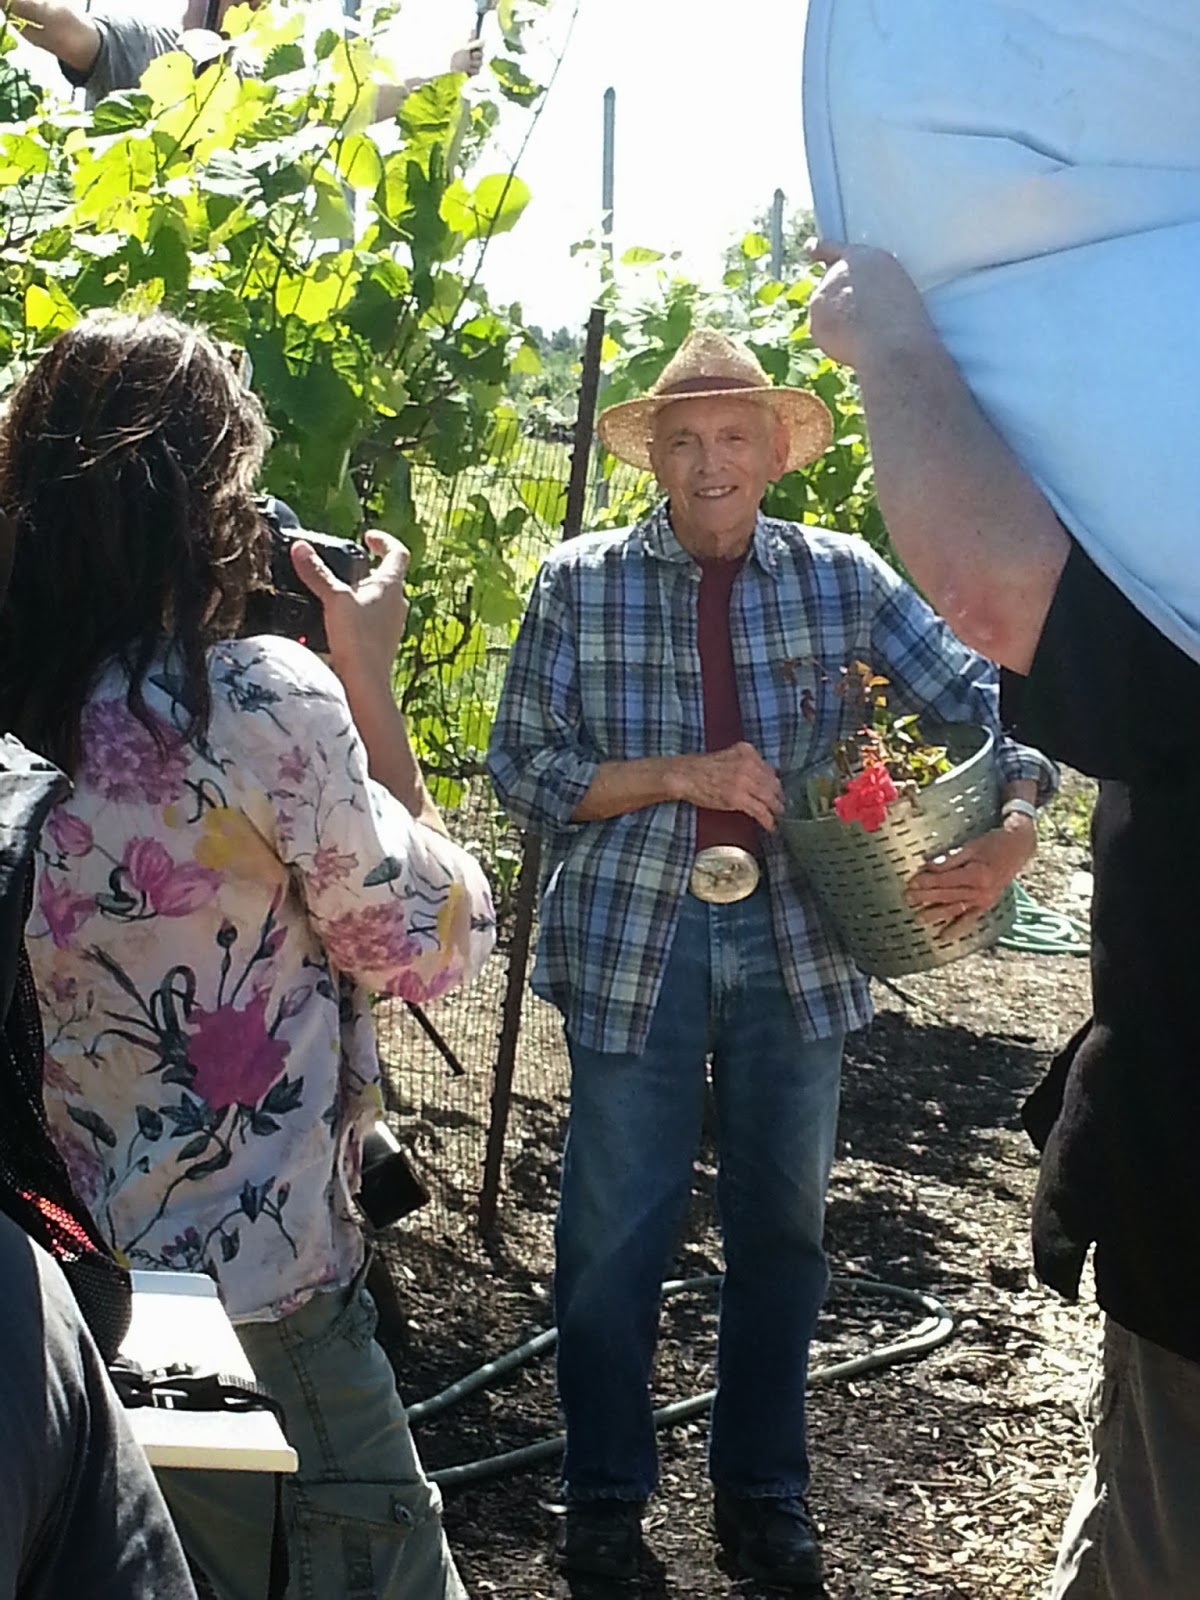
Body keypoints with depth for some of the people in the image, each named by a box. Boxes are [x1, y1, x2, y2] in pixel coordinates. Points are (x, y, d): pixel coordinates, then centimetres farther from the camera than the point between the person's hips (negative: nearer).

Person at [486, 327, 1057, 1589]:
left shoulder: (840, 579, 1)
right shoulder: (580, 584, -3)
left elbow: (981, 702, -1)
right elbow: (521, 770, -5)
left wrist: (1013, 829, -20)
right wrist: (680, 775, -17)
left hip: (797, 940, 2)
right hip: (634, 939, -2)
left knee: (782, 1230, 14)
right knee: (614, 1236, 8)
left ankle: (763, 1498, 32)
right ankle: (605, 1497, 28)